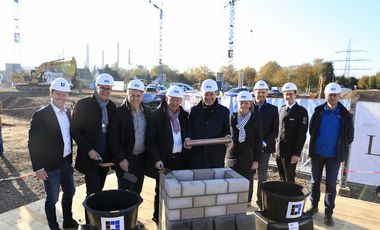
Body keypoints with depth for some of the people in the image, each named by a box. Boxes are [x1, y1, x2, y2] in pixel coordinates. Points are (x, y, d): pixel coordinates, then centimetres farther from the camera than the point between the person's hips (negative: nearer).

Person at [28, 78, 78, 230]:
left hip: (66, 163, 7)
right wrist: (38, 168, -16)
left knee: (69, 192, 20)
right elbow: (33, 143, -15)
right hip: (50, 166, -6)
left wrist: (70, 159, 10)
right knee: (52, 198, 9)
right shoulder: (41, 115, -16)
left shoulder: (67, 112, 4)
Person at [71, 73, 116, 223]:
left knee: (98, 190, 15)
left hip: (105, 157, 4)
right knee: (93, 193, -3)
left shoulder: (112, 106, 5)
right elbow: (75, 130, -9)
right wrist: (88, 150, -16)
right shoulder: (83, 104, -9)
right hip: (90, 157, -4)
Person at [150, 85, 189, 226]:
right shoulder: (157, 115, -8)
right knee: (161, 190, 9)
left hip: (181, 159, 4)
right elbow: (151, 140, -10)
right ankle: (158, 218, 26)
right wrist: (156, 159, -15)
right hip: (164, 160, -4)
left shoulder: (184, 115, 8)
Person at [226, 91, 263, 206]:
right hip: (233, 154, 2)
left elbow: (258, 142, -2)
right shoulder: (232, 117, 2)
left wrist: (256, 160, -4)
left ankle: (247, 202, 26)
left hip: (248, 155, -1)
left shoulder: (256, 120, -2)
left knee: (247, 180, 6)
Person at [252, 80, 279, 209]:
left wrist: (264, 143, -10)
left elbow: (275, 130, 2)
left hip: (265, 148, 0)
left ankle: (261, 203, 20)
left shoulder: (273, 109, 4)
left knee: (262, 177, 7)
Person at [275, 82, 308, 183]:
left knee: (289, 180, 4)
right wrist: (276, 146, 10)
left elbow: (302, 135, -13)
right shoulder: (282, 109, 10)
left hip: (290, 152, -5)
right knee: (282, 179, 15)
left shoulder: (301, 111, -9)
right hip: (279, 151, 6)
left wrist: (296, 153, -16)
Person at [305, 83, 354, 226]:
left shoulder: (345, 115, -7)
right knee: (315, 182, 13)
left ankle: (328, 212, 21)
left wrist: (340, 148, 5)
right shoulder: (318, 111, -5)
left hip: (334, 156, -1)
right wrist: (316, 144, 7)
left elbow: (349, 137, 2)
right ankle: (314, 206, 31)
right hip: (317, 153, 2)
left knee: (331, 185, 7)